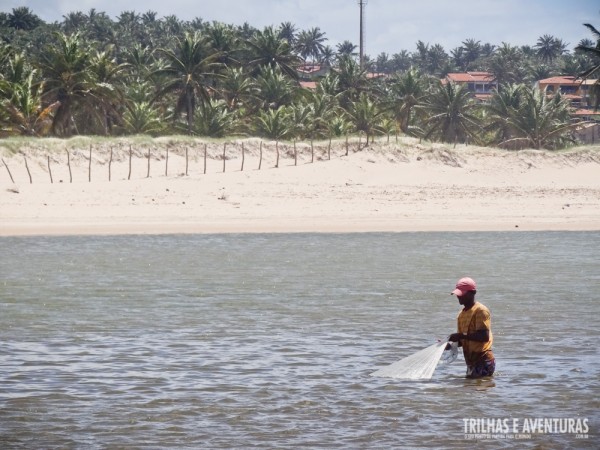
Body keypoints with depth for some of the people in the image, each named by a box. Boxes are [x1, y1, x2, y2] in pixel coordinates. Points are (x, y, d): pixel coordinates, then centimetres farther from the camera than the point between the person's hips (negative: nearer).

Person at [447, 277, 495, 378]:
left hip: (483, 361, -9)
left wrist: (462, 336, -24)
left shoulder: (480, 311, -12)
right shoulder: (462, 314, 14)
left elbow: (484, 337, -23)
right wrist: (450, 346, 0)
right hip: (472, 362, 9)